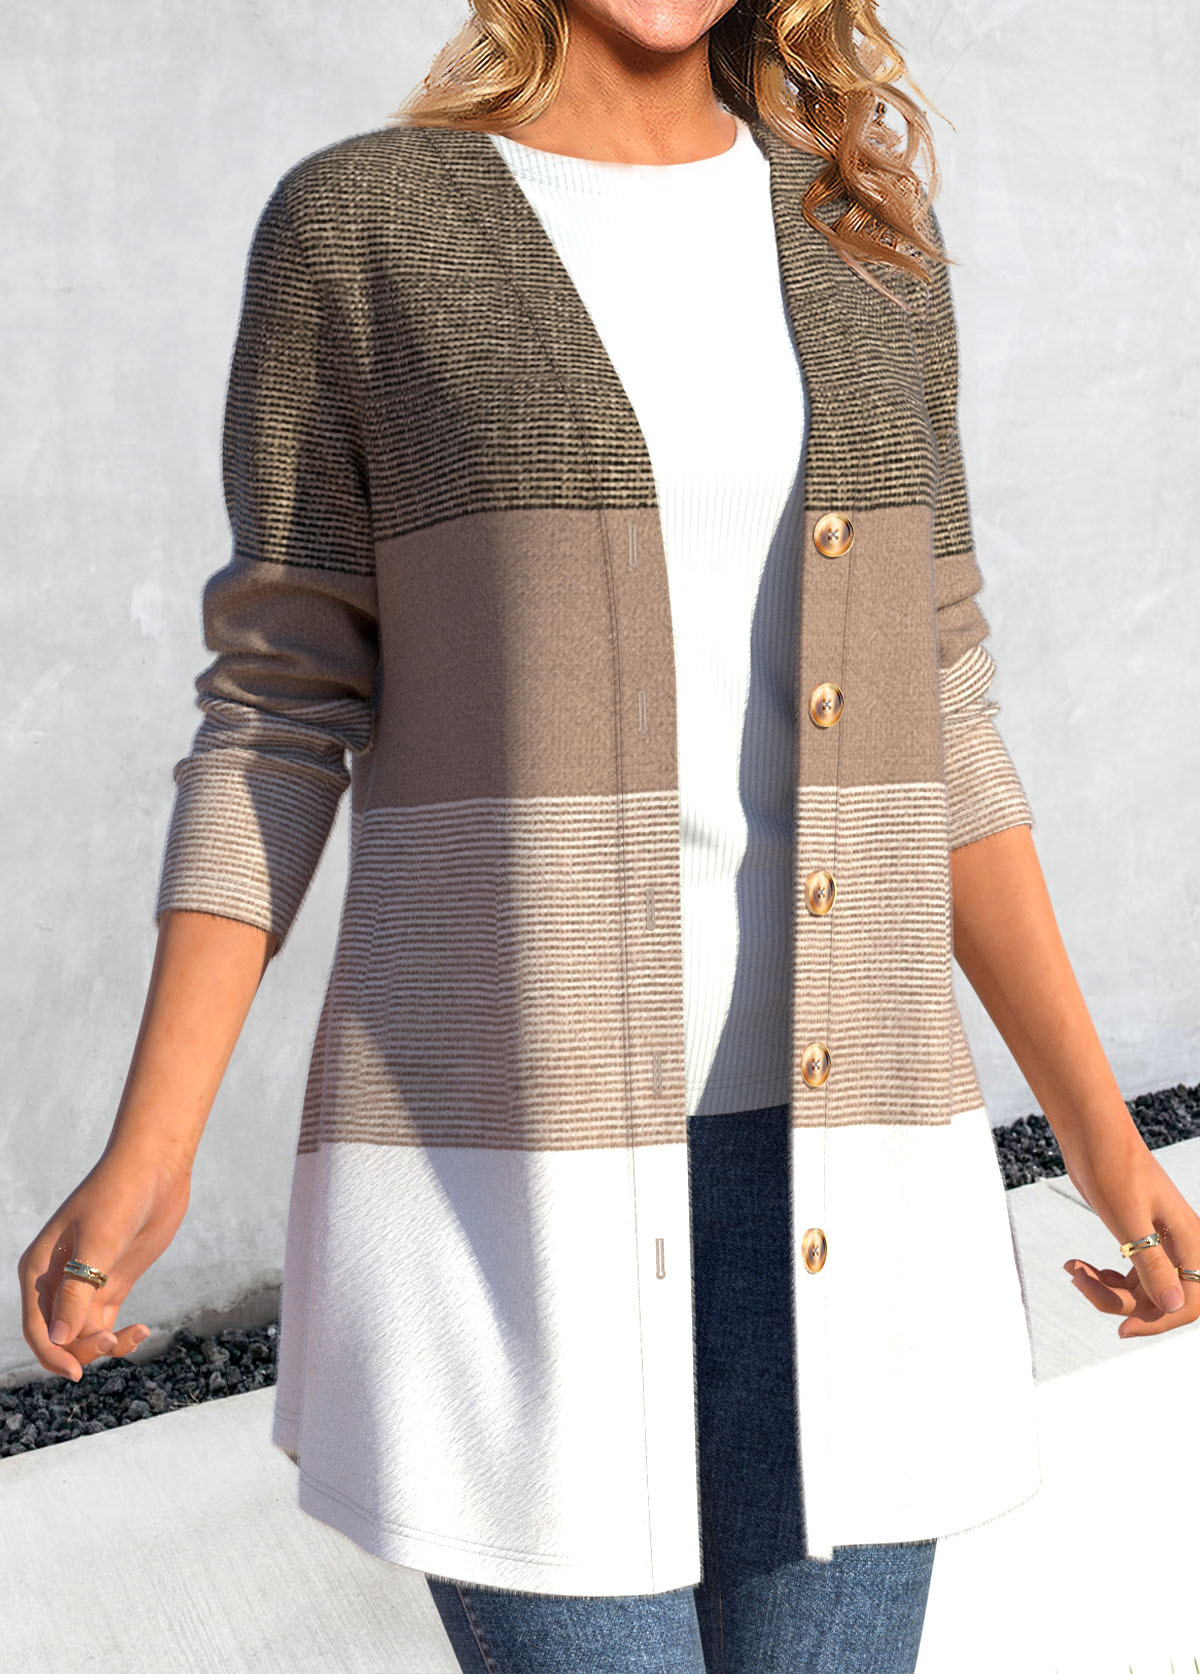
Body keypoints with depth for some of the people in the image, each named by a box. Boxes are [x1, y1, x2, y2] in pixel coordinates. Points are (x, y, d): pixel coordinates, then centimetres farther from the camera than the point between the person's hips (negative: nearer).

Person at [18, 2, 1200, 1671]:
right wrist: (148, 1153, -11)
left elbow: (922, 722, 10)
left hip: (828, 1162, 4)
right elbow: (279, 713, -1)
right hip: (505, 1163, -3)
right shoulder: (353, 227, -1)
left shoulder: (858, 243, 10)